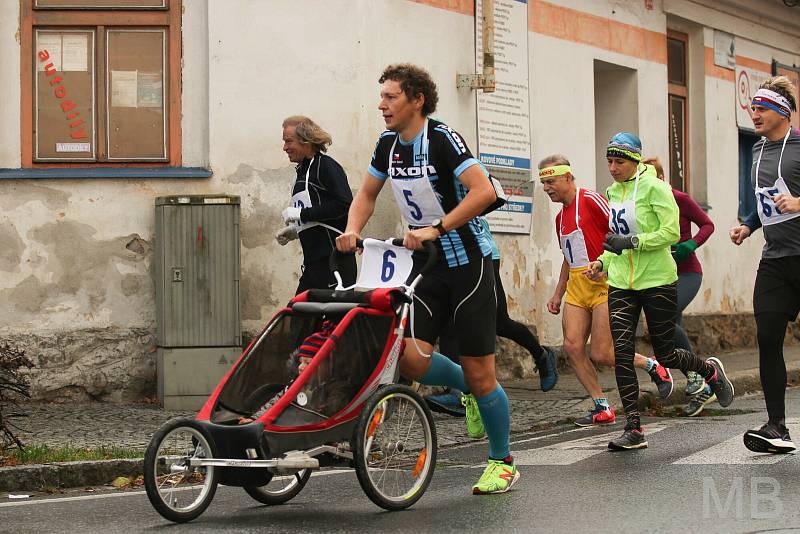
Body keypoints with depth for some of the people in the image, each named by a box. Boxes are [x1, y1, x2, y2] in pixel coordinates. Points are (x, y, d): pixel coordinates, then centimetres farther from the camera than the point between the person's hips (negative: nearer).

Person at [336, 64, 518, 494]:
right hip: (426, 265, 6)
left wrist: (436, 229, -31)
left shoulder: (442, 139, -16)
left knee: (479, 374, -2)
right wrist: (351, 230, 0)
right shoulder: (388, 144, 5)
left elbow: (484, 191, -27)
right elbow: (367, 193, 19)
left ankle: (502, 462, 18)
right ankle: (468, 389, 20)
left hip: (468, 262, -6)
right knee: (411, 359, -11)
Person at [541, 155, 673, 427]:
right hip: (577, 287, 8)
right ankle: (602, 408, 5)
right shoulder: (561, 217, 17)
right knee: (572, 346, -5)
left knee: (601, 355, -9)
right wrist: (557, 294, 23)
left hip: (604, 284, -8)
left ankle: (655, 368, 17)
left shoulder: (591, 200, -10)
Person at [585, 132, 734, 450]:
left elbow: (671, 232, -17)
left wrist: (631, 241, -22)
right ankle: (633, 430, -5)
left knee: (665, 355, 4)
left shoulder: (654, 187, -9)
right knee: (622, 352, -8)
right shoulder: (613, 192, 12)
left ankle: (711, 370, 37)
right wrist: (603, 262, 10)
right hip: (621, 283, 6)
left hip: (657, 281, -6)